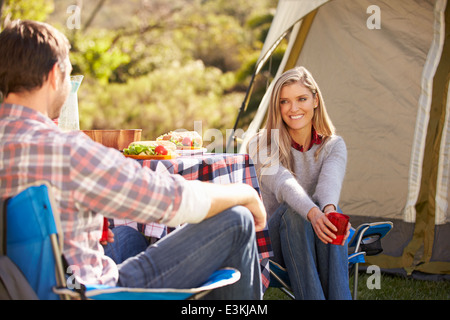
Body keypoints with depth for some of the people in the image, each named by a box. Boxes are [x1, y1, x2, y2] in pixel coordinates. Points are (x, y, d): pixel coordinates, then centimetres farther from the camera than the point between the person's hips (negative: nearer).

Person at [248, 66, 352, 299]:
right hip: (279, 240, -1)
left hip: (322, 246, 1)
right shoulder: (262, 146, -6)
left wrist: (329, 209, -49)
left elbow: (330, 181, -25)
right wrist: (312, 213, -49)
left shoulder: (334, 146, 0)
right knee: (292, 212, -35)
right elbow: (284, 184, -28)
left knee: (327, 211, -34)